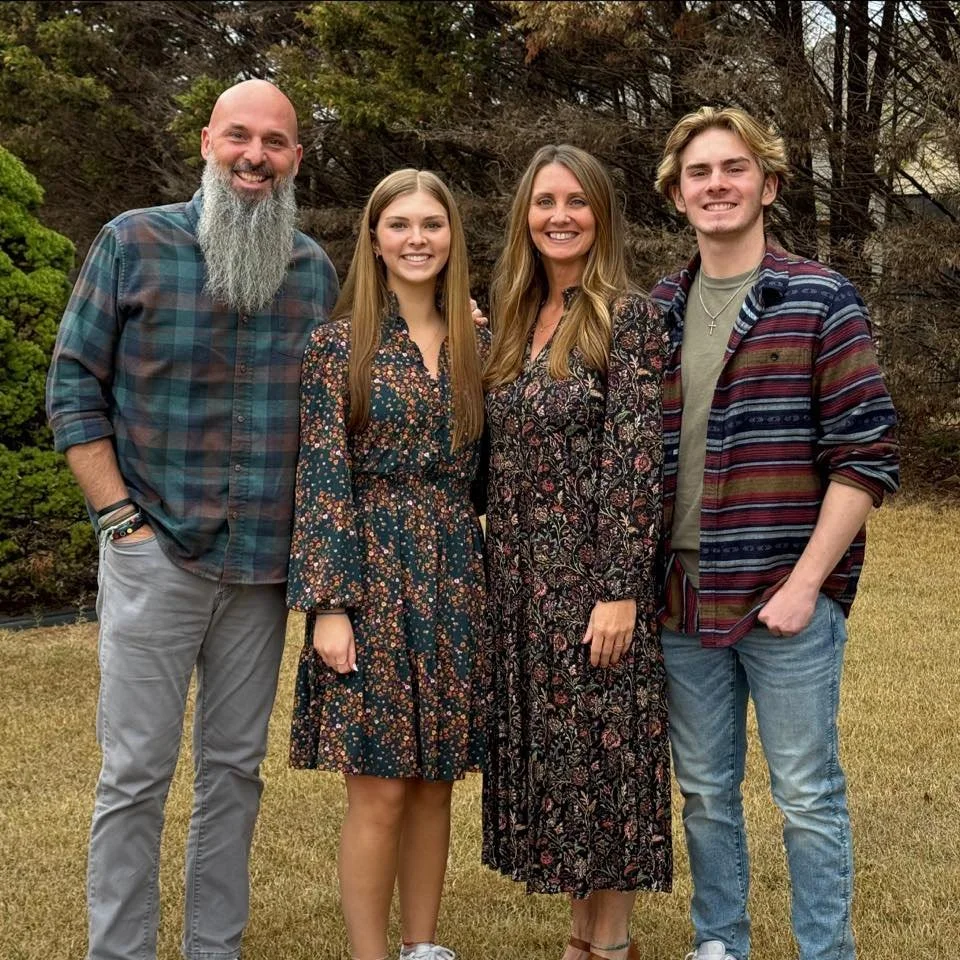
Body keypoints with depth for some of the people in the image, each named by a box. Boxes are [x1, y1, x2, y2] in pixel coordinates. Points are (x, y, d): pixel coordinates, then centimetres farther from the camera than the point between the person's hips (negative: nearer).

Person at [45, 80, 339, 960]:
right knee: (136, 772, 0)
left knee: (235, 768, 11)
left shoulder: (315, 270, 8)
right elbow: (74, 385, -2)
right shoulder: (132, 243, -2)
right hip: (156, 556, -3)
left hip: (265, 565, 4)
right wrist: (121, 518, -8)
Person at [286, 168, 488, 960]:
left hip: (455, 576, 4)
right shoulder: (341, 343, -3)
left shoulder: (476, 344, 9)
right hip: (371, 572, -4)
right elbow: (323, 478, -8)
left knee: (435, 781, 10)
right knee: (378, 790, -2)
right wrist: (329, 603, -13)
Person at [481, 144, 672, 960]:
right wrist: (496, 572, 11)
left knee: (603, 751, 2)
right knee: (550, 751, 12)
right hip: (520, 578, 7)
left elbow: (635, 461, -15)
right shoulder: (516, 321, 11)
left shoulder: (629, 318, -9)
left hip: (593, 575, -7)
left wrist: (620, 591, -19)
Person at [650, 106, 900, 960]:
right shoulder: (657, 310, 8)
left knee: (807, 795, 5)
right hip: (683, 595, 4)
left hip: (786, 594, -4)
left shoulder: (820, 301, -5)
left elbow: (866, 457, -9)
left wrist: (805, 583, -13)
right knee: (705, 790, 14)